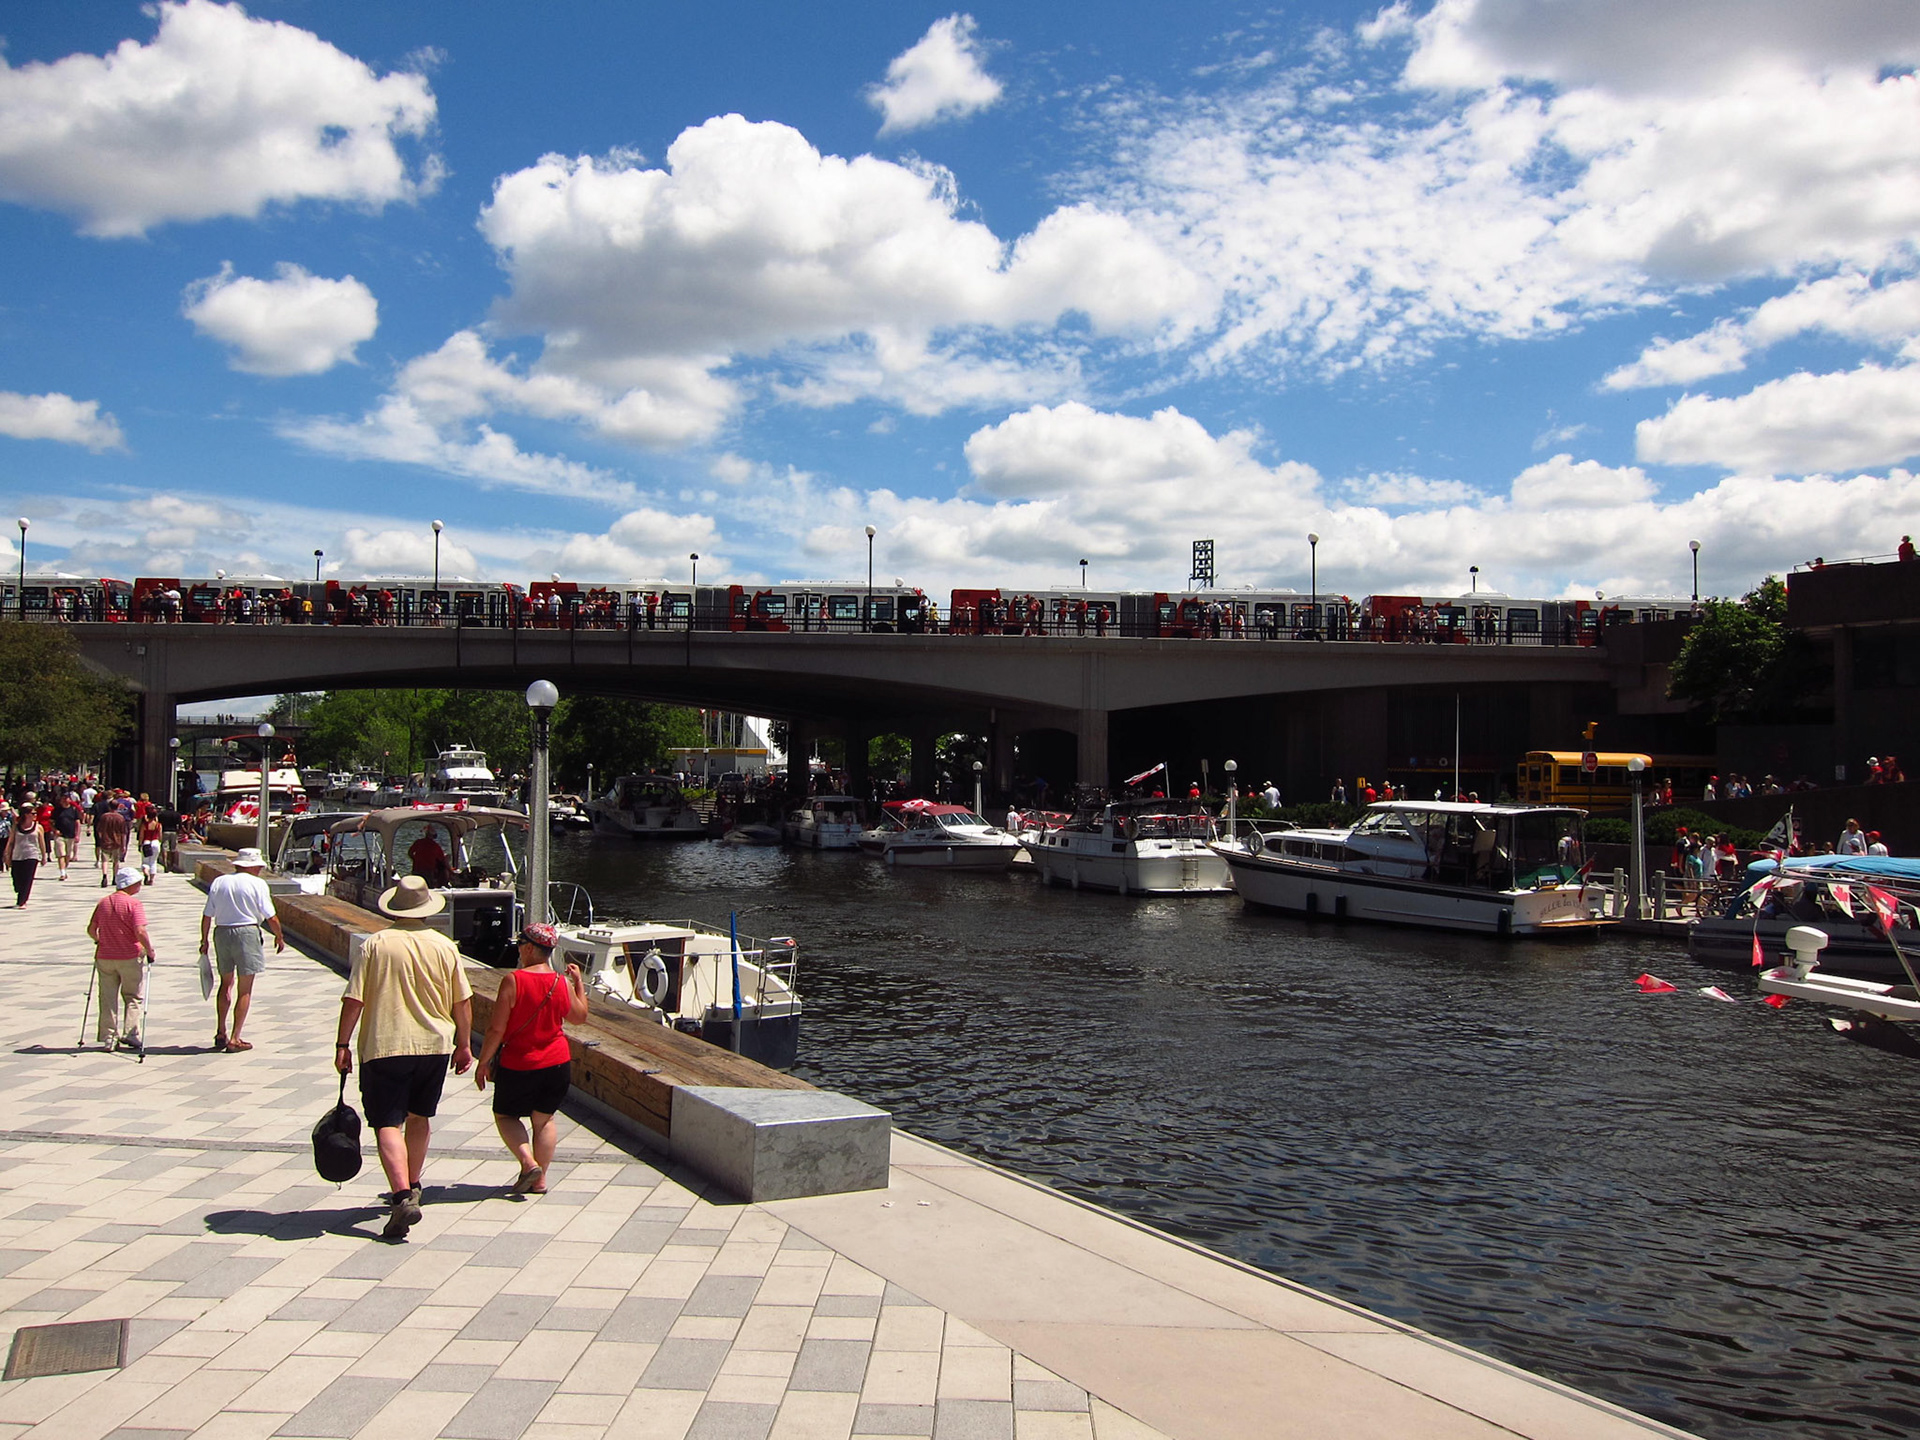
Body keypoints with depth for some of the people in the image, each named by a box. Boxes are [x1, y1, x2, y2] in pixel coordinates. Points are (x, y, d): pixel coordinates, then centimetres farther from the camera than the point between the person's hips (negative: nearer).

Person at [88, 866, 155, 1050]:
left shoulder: (103, 902, 5)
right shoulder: (134, 904, -12)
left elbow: (91, 929, 9)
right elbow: (140, 932, -21)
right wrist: (150, 951, -9)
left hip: (105, 957, 4)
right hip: (131, 958, -4)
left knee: (108, 999, 11)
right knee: (133, 998, 10)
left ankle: (108, 1039, 11)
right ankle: (130, 1035, 3)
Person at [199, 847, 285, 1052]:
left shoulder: (218, 882, 7)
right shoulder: (257, 884, -6)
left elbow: (207, 916, 6)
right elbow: (271, 917, -7)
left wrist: (204, 940, 16)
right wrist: (279, 937, 8)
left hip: (221, 933, 5)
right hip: (247, 934, -5)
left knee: (226, 983, 22)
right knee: (245, 990, 3)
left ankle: (221, 1033, 19)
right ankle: (234, 1039, 4)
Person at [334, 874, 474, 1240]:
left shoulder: (375, 945, -7)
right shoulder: (444, 947, 1)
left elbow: (353, 1000, -8)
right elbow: (462, 1002, 5)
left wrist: (342, 1045, 0)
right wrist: (463, 1045, 16)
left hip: (384, 1046, -4)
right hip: (434, 1044, 4)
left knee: (388, 1124, -4)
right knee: (419, 1117, 21)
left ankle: (403, 1197, -19)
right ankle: (411, 1187, 34)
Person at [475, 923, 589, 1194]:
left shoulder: (512, 981, -17)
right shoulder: (562, 982, -4)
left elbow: (496, 1029, -15)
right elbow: (579, 1016, 13)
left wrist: (483, 1062, -4)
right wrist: (579, 983, 23)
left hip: (518, 1065, -4)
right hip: (557, 1062, 4)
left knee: (505, 1115, 15)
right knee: (544, 1119, 16)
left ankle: (528, 1162, -4)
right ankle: (540, 1179, 16)